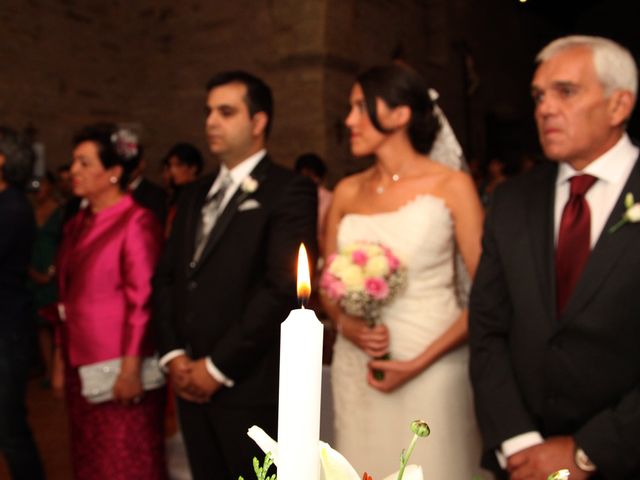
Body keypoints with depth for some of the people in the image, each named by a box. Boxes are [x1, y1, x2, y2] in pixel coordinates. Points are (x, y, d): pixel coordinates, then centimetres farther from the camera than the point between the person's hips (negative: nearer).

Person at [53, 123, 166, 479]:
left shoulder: (137, 221, -12)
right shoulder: (78, 224, 11)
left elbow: (143, 300, -15)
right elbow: (68, 298, 13)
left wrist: (131, 369, -17)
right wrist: (61, 361, 13)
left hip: (120, 368, -7)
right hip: (81, 366, 7)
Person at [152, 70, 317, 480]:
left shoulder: (290, 191, -7)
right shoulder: (195, 194, 16)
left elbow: (282, 288, -16)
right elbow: (165, 277, 13)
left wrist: (218, 367, -13)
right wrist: (174, 354, -1)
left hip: (251, 386, -6)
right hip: (191, 383, 6)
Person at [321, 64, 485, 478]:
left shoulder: (452, 186, -6)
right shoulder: (347, 192, 6)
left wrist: (420, 363, -16)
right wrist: (345, 324, -8)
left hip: (432, 367, -4)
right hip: (355, 366, 4)